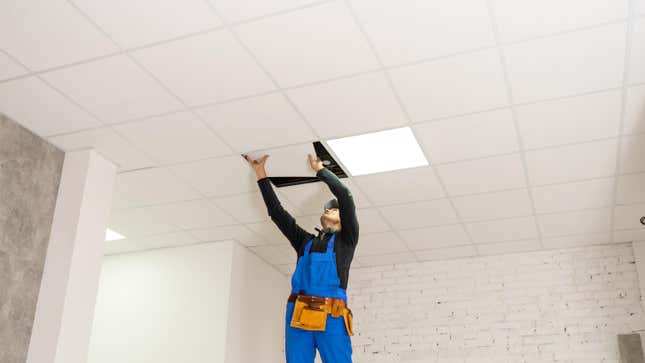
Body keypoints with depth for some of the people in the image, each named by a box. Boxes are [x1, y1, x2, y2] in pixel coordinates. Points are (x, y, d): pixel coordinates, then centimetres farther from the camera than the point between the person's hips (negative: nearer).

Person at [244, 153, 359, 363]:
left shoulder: (345, 240, 18)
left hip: (332, 317, -3)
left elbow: (345, 195, 8)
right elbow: (276, 212, 27)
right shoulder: (305, 241, 28)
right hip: (298, 315, 4)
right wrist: (261, 175, 28)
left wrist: (320, 169, 19)